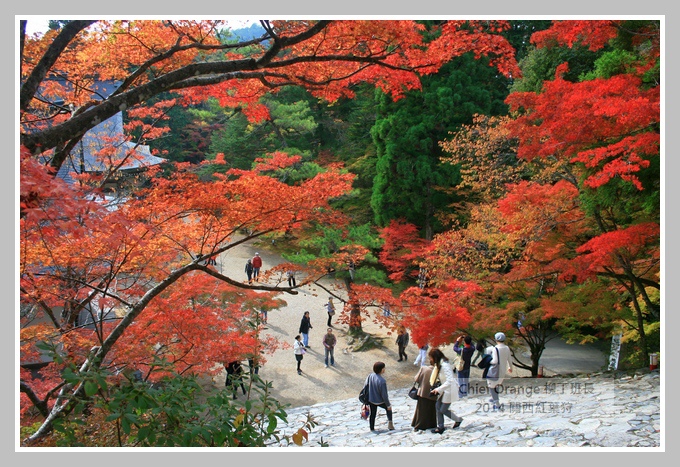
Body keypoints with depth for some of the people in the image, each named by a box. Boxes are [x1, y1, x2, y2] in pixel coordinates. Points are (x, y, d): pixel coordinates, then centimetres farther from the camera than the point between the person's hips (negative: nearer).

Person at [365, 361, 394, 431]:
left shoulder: (370, 376, -13)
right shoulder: (382, 381, -31)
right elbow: (384, 395, -23)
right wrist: (388, 404, -8)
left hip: (371, 400, 5)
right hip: (380, 401, -5)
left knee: (372, 414, 22)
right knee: (388, 408, 24)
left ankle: (372, 428, 36)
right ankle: (390, 422, 18)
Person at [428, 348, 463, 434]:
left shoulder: (444, 365, -28)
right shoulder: (438, 365, 2)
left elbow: (449, 381, -34)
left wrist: (438, 389, -33)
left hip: (450, 389, -9)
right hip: (444, 389, 9)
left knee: (443, 410, 0)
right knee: (438, 407, 7)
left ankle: (458, 420, 24)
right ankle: (440, 427, 16)